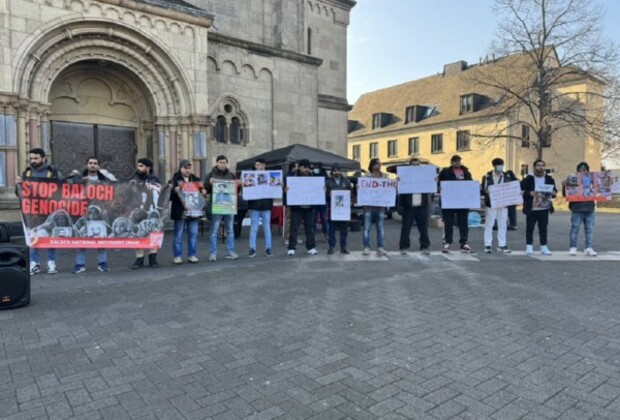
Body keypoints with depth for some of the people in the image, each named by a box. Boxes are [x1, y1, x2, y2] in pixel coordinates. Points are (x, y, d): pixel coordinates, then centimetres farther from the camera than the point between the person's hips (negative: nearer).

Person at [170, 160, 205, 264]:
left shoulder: (196, 179, 13)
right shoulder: (175, 179, 0)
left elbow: (202, 190, 19)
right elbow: (169, 194, -7)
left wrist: (203, 192, -3)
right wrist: (175, 190, -26)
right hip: (180, 212, -4)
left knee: (193, 234, 6)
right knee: (178, 235, 3)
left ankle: (192, 255, 16)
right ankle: (177, 256, 11)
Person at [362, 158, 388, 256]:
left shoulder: (384, 176, 10)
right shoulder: (367, 176, 1)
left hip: (381, 205, 3)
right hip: (369, 205, -3)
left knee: (380, 227, 4)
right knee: (367, 227, 0)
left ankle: (380, 247, 8)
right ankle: (366, 247, 6)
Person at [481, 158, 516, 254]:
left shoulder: (507, 176, 9)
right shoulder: (487, 176, 0)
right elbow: (482, 189, -2)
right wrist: (487, 192, -22)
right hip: (491, 204, -3)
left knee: (503, 225, 6)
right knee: (489, 225, 0)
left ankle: (502, 245, 13)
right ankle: (488, 245, 6)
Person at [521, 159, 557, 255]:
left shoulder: (549, 179, 9)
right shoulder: (528, 179, -3)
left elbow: (554, 190, 15)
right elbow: (522, 191, -7)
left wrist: (553, 193, -7)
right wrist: (530, 193, -23)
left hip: (544, 208, 3)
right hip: (531, 208, -3)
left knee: (543, 228, 8)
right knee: (530, 228, 2)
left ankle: (544, 247, 16)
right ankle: (529, 247, 11)